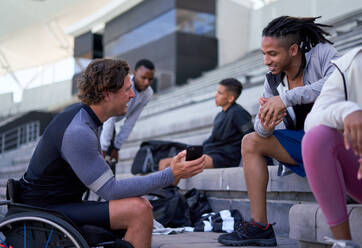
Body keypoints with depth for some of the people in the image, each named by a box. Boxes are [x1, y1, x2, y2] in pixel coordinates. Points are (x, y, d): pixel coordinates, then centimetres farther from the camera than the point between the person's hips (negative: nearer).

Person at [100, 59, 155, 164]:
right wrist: (103, 149, -30)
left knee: (111, 161, 3)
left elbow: (131, 121, -6)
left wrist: (116, 147, -4)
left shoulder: (148, 94, -14)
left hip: (109, 123, 6)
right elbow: (108, 119, -33)